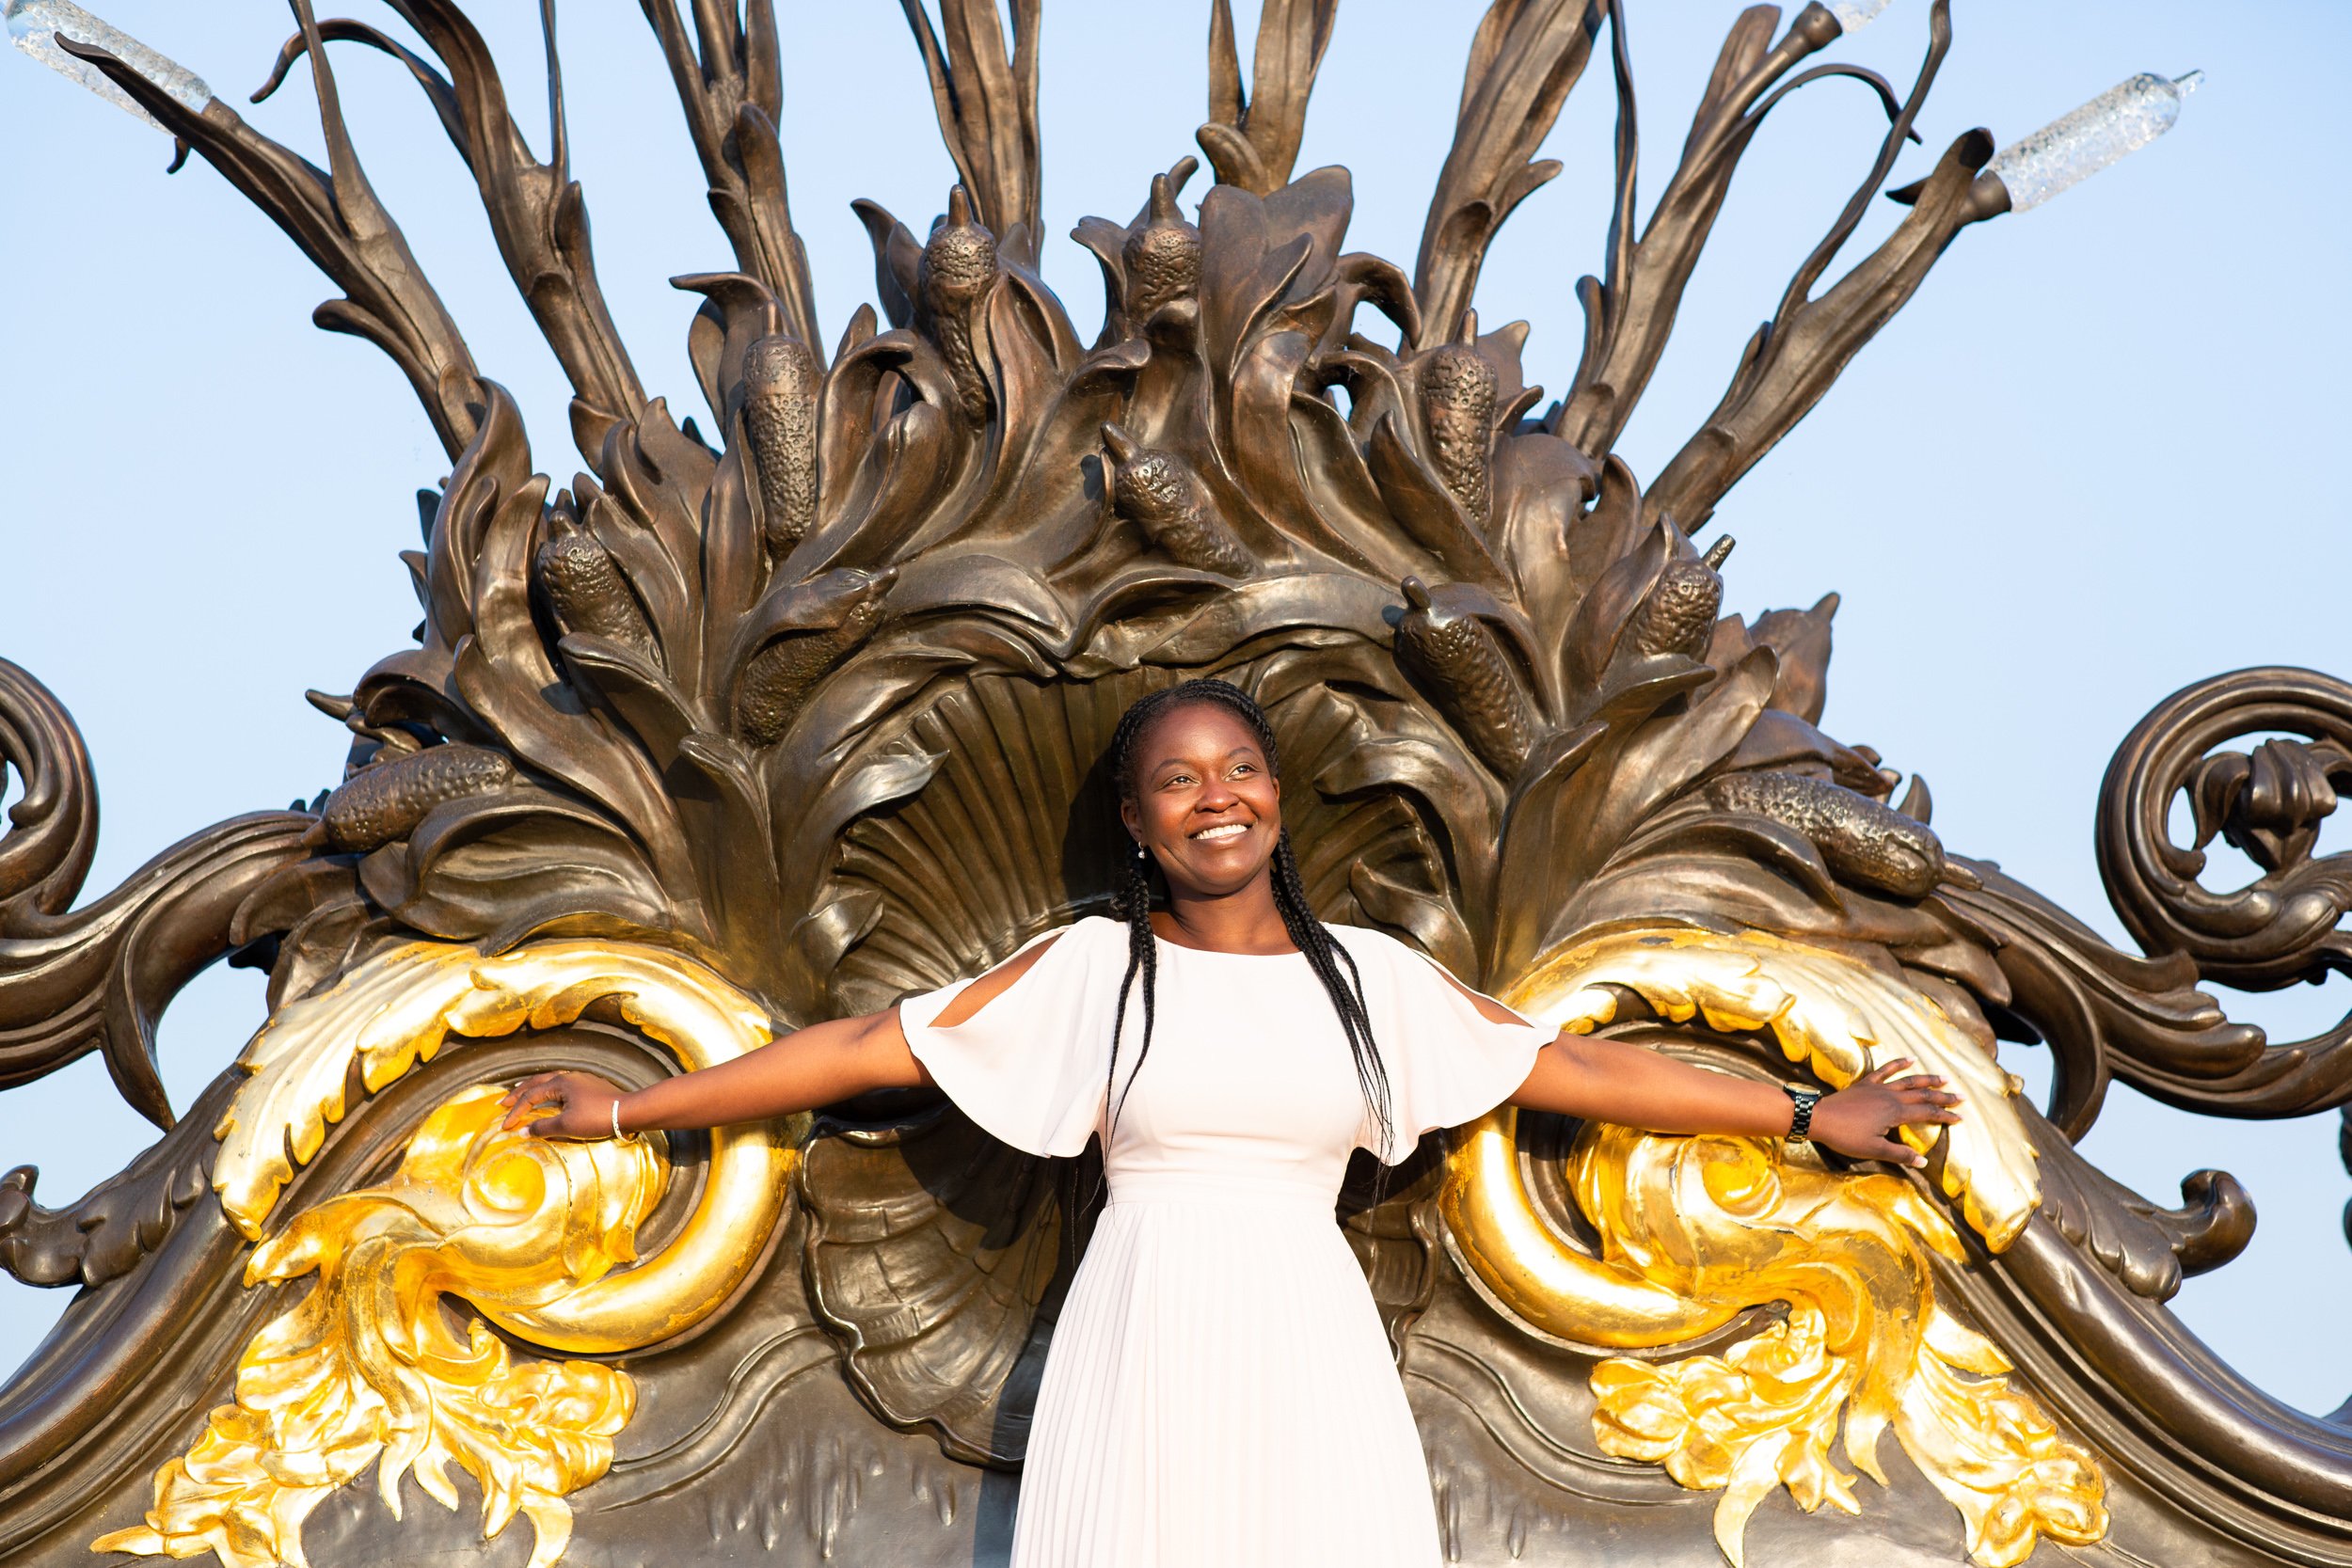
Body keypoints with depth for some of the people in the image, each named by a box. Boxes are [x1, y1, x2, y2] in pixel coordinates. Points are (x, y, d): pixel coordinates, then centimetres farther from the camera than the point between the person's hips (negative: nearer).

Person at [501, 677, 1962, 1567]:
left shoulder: (1369, 975, 9)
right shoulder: (1091, 965, 4)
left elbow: (1578, 1066, 12)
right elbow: (865, 1047, 4)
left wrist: (1814, 1115, 13)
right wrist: (632, 1106, 3)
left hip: (1311, 1358, 1)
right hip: (1143, 1342, -1)